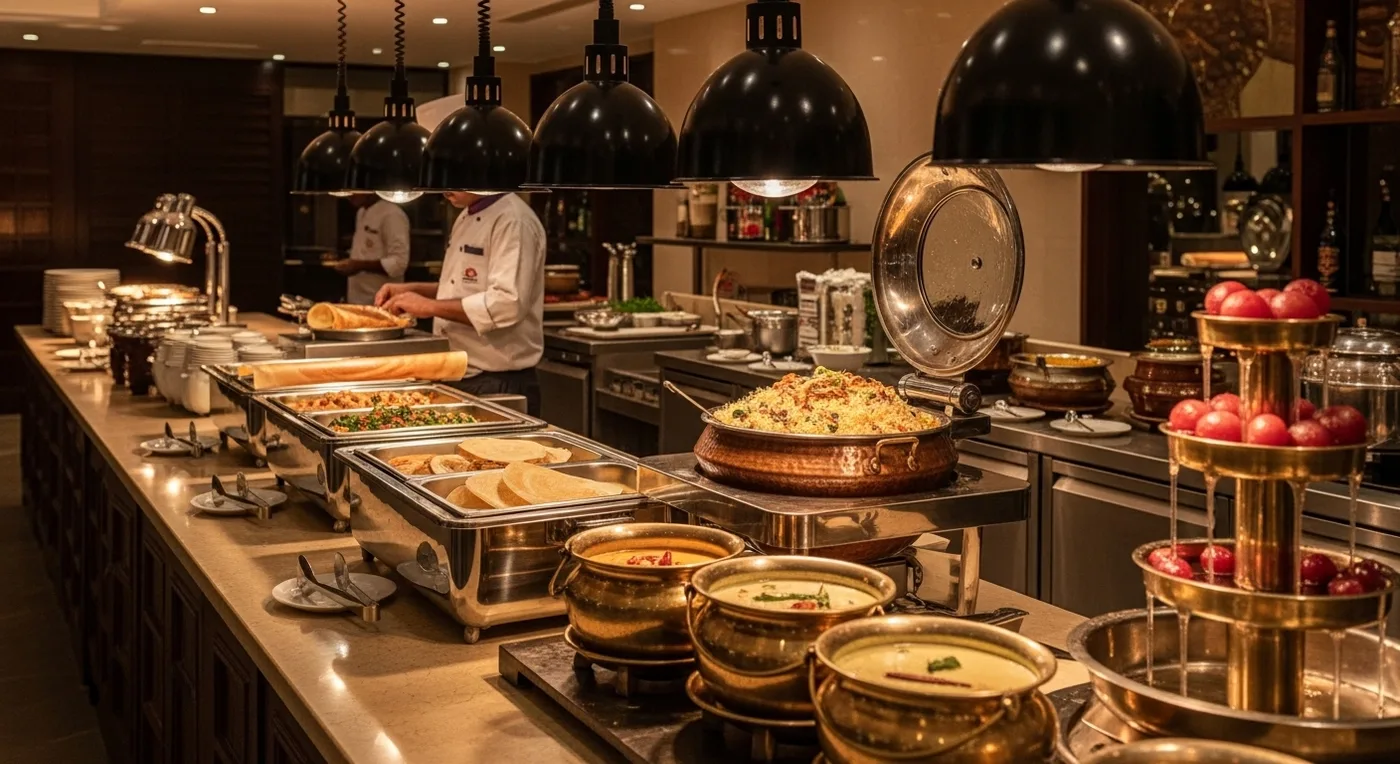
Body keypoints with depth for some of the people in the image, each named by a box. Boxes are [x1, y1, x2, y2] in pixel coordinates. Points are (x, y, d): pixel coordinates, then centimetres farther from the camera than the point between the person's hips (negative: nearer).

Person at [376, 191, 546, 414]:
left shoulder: (514, 220, -18)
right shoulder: (467, 218, 12)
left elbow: (508, 304, -28)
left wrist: (430, 306, -23)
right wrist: (412, 290, 7)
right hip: (459, 379, 9)